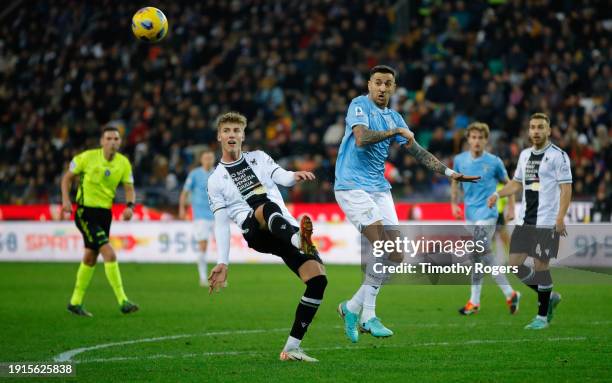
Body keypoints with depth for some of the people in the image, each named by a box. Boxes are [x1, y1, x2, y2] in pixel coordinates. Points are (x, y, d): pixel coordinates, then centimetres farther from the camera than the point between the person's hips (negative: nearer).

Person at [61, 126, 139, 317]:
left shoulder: (124, 163, 0)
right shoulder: (87, 157, -11)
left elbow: (129, 188, 0)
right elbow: (67, 177, 0)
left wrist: (129, 206, -20)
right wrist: (66, 199, -13)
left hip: (105, 212, 6)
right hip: (85, 212, -6)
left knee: (90, 258, 16)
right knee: (110, 254, -18)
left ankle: (75, 302, 30)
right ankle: (122, 301, -18)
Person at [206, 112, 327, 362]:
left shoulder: (258, 158, 23)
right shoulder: (216, 180, 17)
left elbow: (281, 176, 2)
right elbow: (221, 223, 11)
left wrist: (295, 176, -23)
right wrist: (223, 263, 0)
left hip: (286, 229, 3)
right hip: (255, 232, -3)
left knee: (318, 279, -16)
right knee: (268, 207, -39)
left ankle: (291, 348, -10)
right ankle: (300, 241, -72)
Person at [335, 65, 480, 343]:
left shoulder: (394, 118, 16)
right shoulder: (359, 105, -4)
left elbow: (418, 152, 18)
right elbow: (361, 138, -21)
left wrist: (450, 173, 11)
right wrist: (395, 131, -15)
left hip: (379, 188, 7)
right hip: (352, 186, -7)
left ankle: (354, 307, 6)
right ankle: (367, 315, -10)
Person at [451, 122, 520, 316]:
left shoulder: (494, 162, -6)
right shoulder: (459, 160, 4)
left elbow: (507, 183, 7)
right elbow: (455, 183, 18)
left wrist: (511, 208, 3)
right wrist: (454, 204, 4)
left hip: (486, 213, -5)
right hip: (470, 214, 5)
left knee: (478, 256, -12)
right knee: (486, 256, 8)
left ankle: (474, 301, -6)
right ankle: (509, 294, 16)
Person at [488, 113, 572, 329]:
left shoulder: (558, 156, -7)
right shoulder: (525, 155, 13)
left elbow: (566, 188, -11)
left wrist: (560, 217, -20)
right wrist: (498, 195, 7)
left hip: (546, 222, -7)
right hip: (525, 220, 7)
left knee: (540, 265, -4)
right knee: (515, 264, 4)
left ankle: (543, 316, 9)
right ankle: (549, 297, 22)